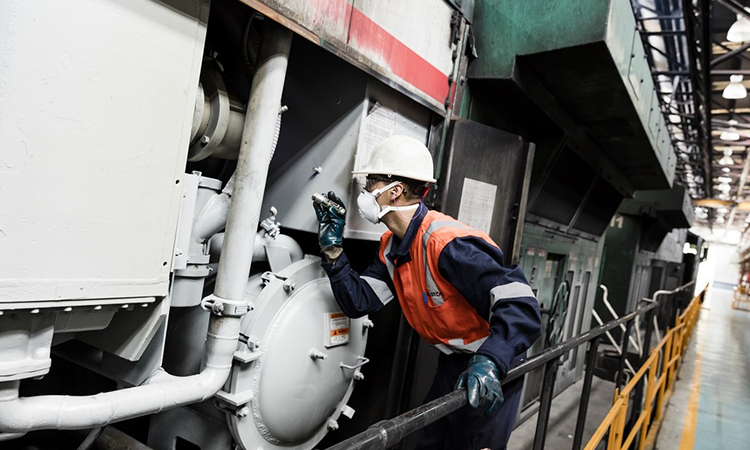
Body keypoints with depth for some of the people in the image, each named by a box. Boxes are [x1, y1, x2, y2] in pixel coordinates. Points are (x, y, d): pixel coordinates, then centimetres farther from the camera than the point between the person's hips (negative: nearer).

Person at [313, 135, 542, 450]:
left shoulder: (447, 243, -30)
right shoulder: (392, 247, -1)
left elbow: (520, 307, -35)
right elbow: (358, 302, -3)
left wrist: (489, 363, -49)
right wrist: (333, 248, -9)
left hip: (494, 368, -8)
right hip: (452, 362, 8)